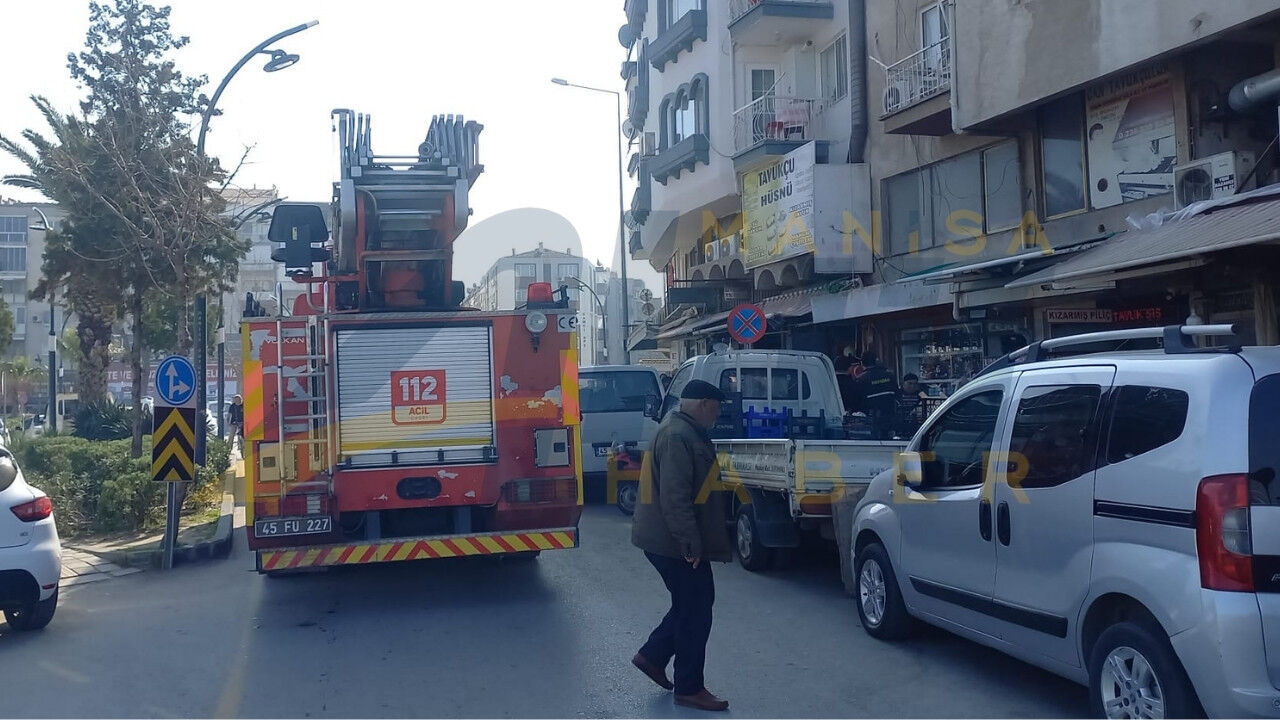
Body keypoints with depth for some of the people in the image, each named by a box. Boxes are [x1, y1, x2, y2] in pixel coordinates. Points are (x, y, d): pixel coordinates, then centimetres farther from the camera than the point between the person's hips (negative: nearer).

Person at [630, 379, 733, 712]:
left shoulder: (684, 431, 14)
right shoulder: (678, 437, -21)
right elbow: (674, 497, -28)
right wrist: (691, 543, -25)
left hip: (674, 541, 10)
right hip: (676, 543, -10)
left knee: (692, 604, 20)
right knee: (695, 612, 0)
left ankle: (652, 655, 26)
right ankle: (689, 688, 11)